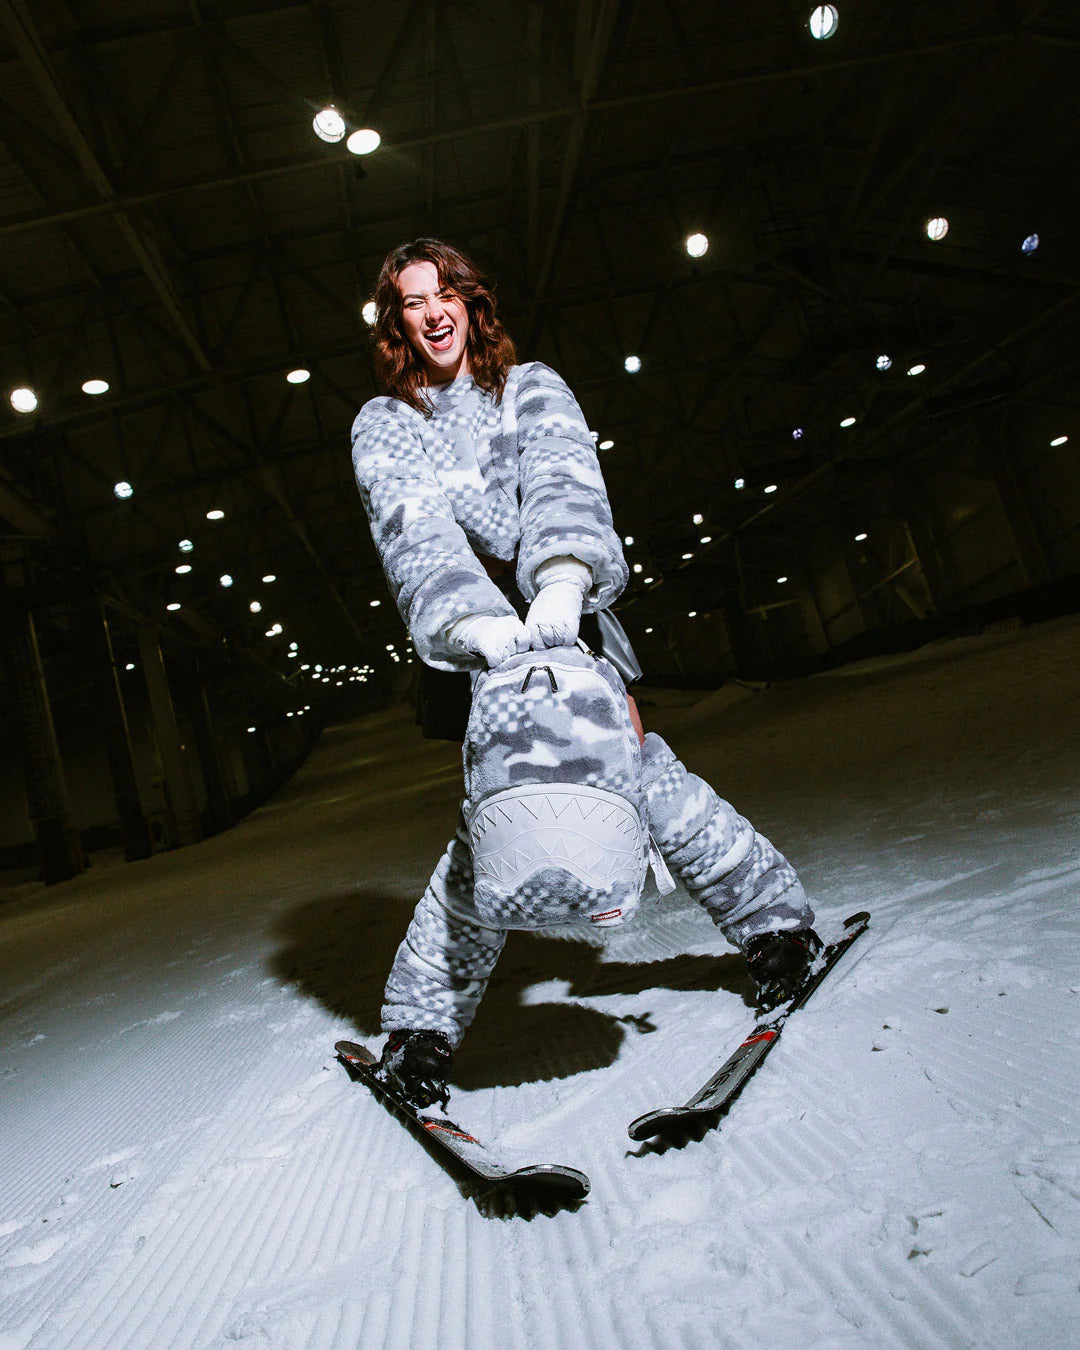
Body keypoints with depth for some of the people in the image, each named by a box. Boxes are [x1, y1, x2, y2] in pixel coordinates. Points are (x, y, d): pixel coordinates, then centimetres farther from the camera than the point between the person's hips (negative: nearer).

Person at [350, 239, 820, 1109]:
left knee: (636, 763, -12)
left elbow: (564, 481, -11)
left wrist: (565, 576, -33)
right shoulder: (381, 428, 9)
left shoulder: (532, 389, 10)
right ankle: (421, 1020, -3)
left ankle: (774, 915, 8)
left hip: (564, 619, 1)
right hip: (471, 637, -1)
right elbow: (415, 532, -11)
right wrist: (474, 620, -31)